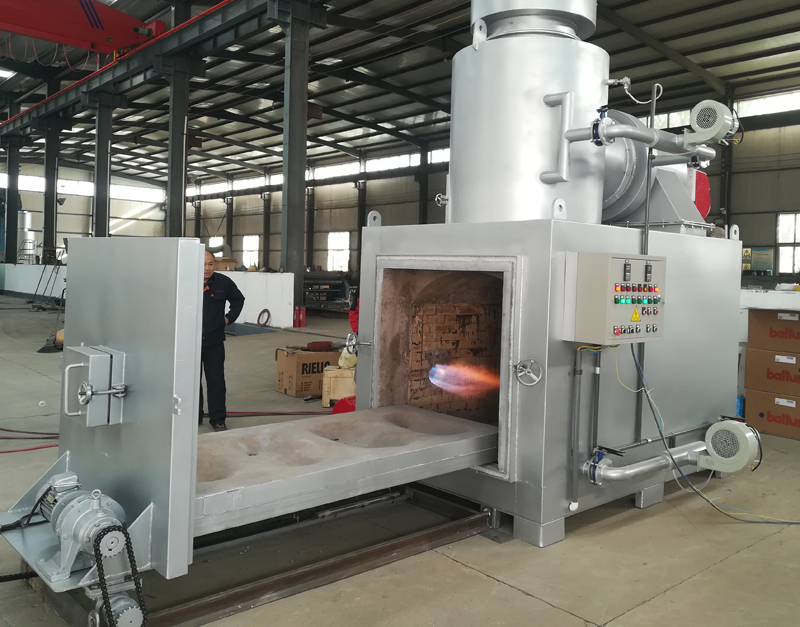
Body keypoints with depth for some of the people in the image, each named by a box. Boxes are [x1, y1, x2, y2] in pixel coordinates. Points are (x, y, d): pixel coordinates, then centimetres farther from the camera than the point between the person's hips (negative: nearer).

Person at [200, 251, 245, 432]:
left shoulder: (223, 282, -4)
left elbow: (238, 299, 15)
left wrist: (230, 317, 6)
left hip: (215, 342, 0)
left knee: (216, 382, 3)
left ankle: (218, 419, 12)